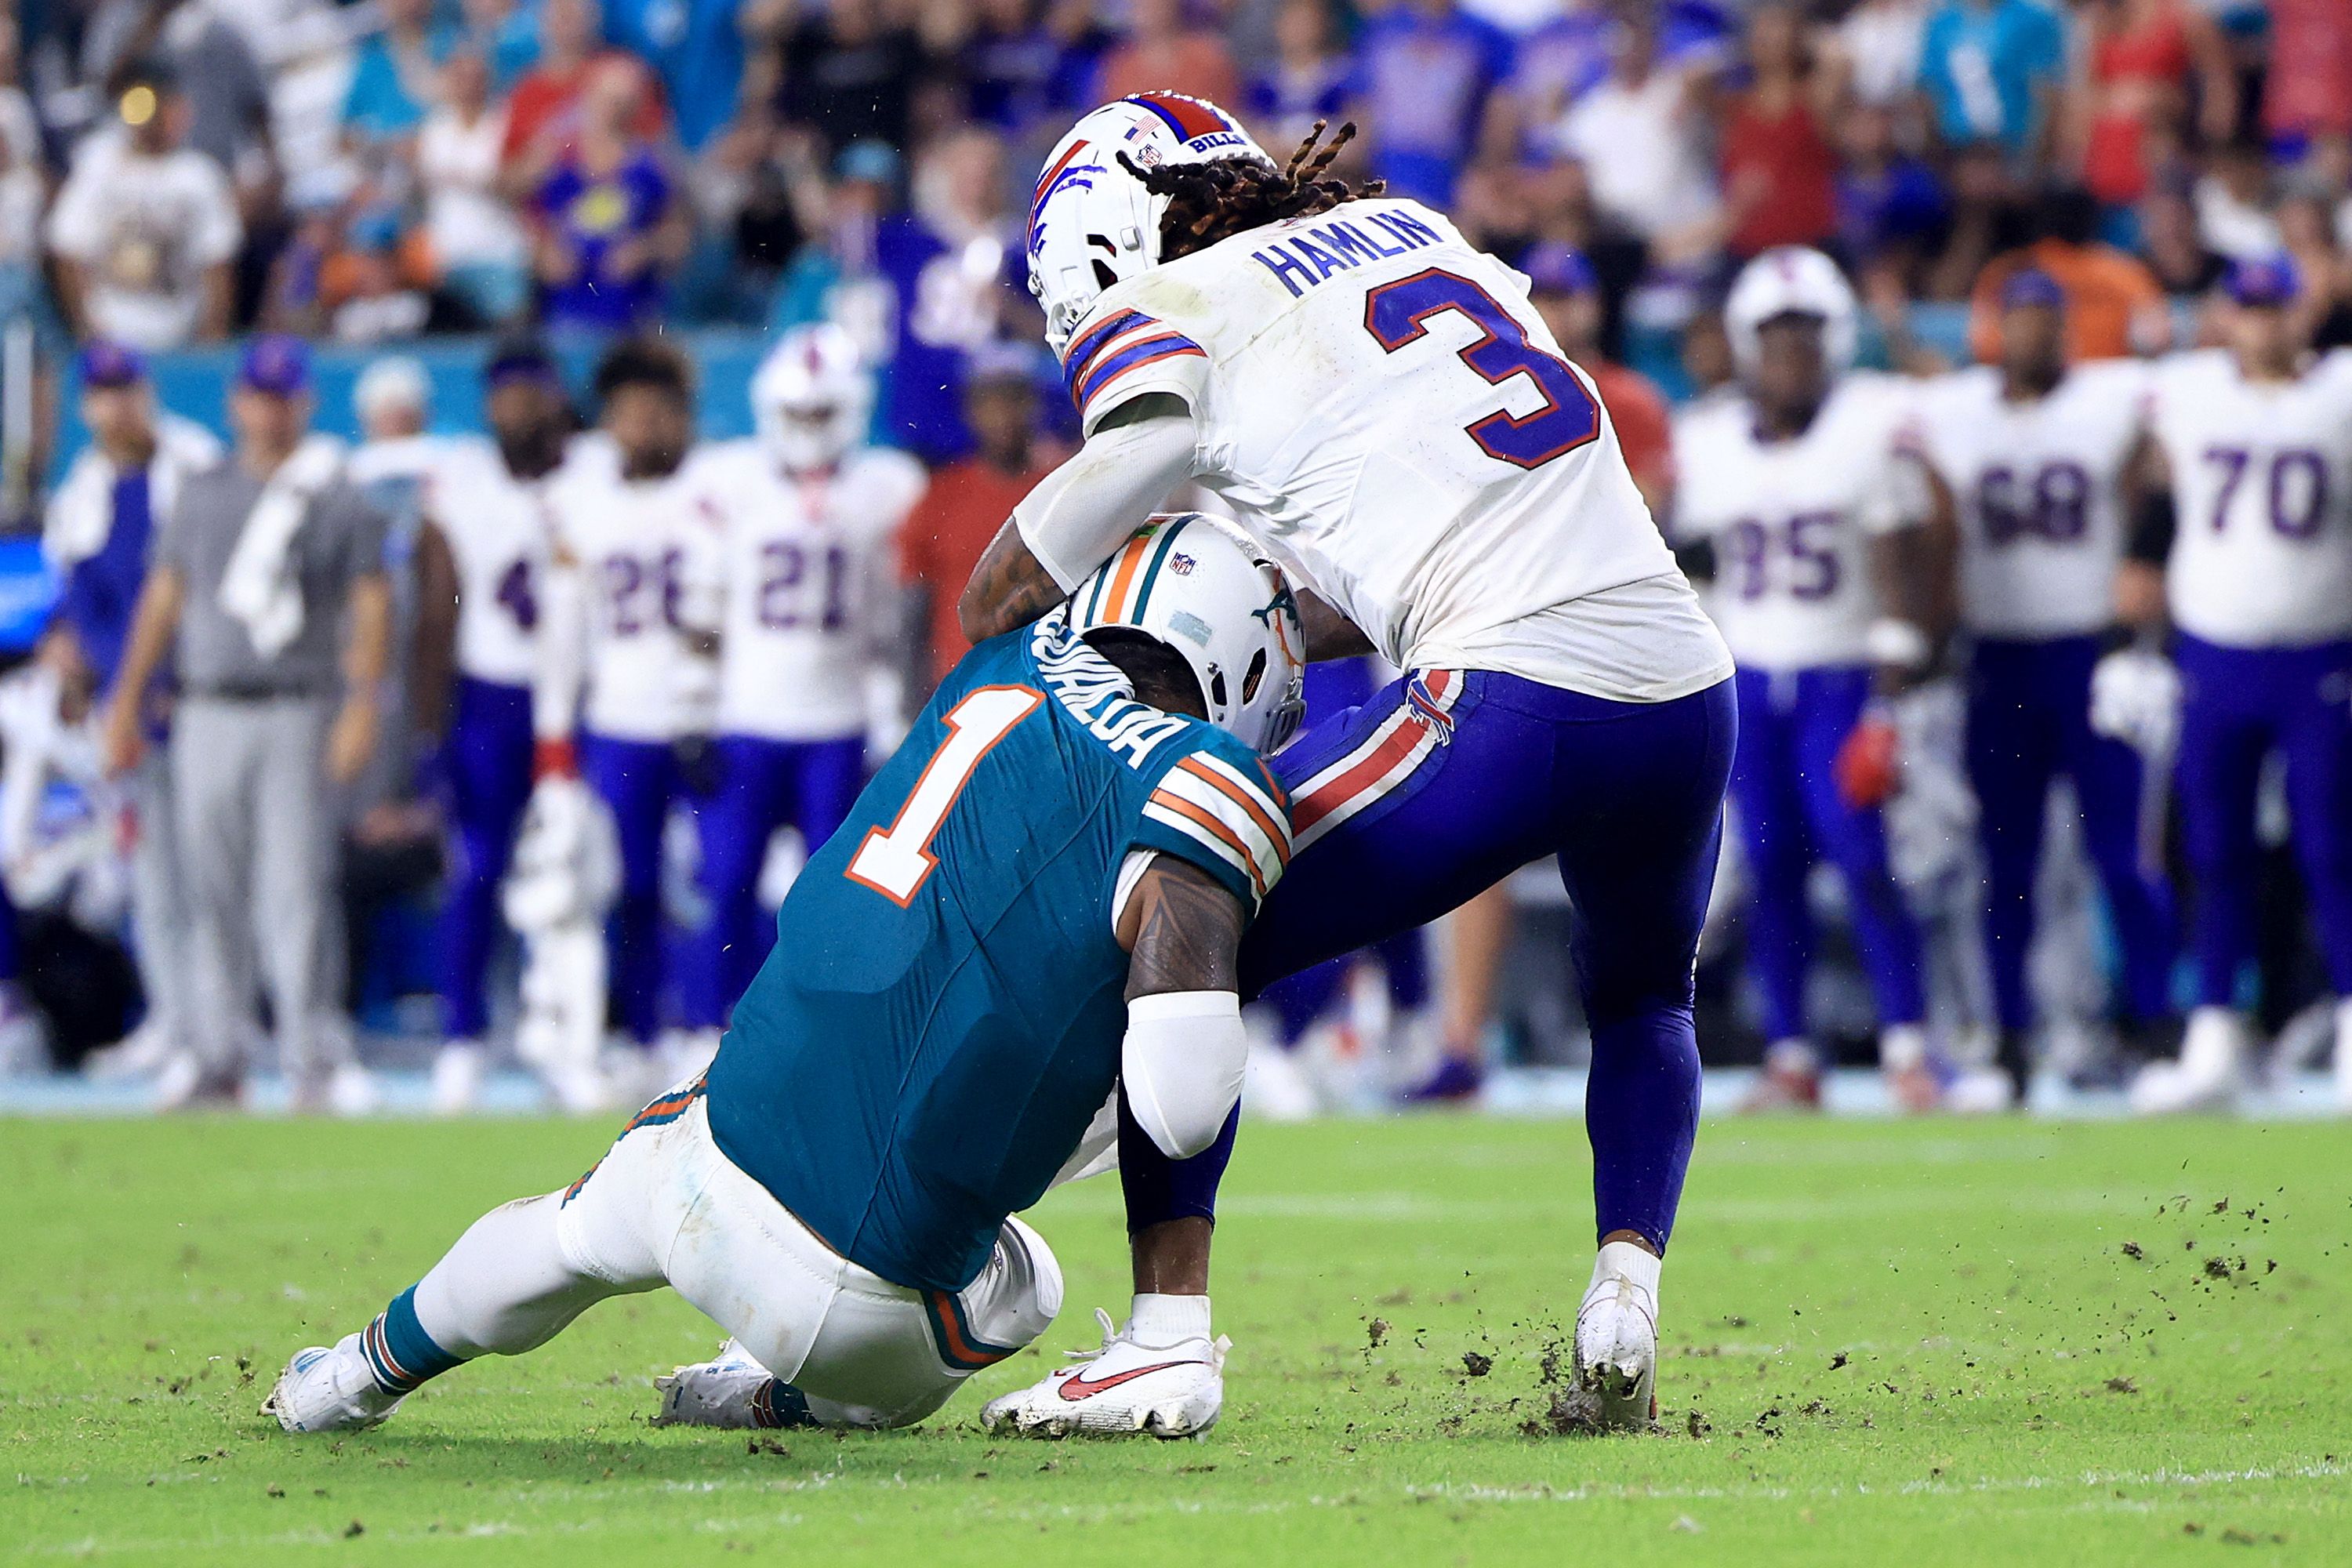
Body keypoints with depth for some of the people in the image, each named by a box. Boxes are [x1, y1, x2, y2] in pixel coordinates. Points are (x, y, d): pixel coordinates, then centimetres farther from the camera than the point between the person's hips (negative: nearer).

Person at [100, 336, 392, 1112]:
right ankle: (216, 1060, 9)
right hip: (208, 717, 4)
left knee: (297, 887, -9)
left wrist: (362, 703, -14)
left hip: (299, 716, -4)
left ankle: (310, 1060, -7)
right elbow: (163, 596, 17)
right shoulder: (200, 495, 13)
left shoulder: (339, 499, 1)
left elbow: (371, 605, -3)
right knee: (212, 893, 4)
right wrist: (127, 702, 13)